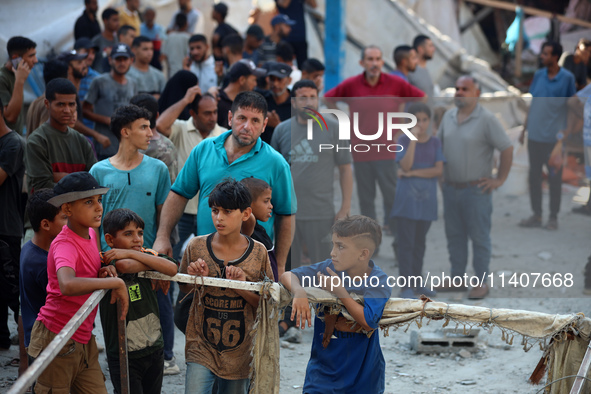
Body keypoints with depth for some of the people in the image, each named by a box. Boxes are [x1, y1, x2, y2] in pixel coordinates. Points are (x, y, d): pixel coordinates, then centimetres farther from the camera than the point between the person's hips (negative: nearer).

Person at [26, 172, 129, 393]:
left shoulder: (90, 234, 5)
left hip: (83, 339, 8)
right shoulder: (65, 245, -21)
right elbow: (67, 285, -42)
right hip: (57, 339, -8)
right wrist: (116, 282, -34)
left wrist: (101, 273, 1)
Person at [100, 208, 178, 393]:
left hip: (155, 349, 6)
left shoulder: (146, 255, 3)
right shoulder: (105, 263, -13)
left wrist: (131, 253, -19)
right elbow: (124, 266, -35)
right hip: (124, 357, -6)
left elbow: (172, 269, -14)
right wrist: (154, 263, -16)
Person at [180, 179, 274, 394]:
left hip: (240, 350, 1)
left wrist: (241, 288, -17)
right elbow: (184, 289, 11)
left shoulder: (258, 253, -3)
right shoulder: (197, 247, -4)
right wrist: (196, 279, -11)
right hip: (202, 348, -1)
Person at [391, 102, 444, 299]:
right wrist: (413, 139, -20)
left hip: (427, 200, 3)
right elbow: (405, 166, -17)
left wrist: (412, 173, -13)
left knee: (420, 242, 12)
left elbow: (439, 170, -7)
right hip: (407, 199, -3)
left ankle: (416, 282, 22)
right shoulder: (404, 141, -3)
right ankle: (406, 286, -1)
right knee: (406, 243, -4)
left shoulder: (435, 142, 4)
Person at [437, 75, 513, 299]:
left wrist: (500, 179, -10)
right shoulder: (448, 116, 9)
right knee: (454, 236, 12)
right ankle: (457, 279, 22)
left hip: (476, 189, -6)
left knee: (479, 237, 0)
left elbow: (507, 148, -11)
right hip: (450, 187, 6)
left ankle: (482, 283, 7)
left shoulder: (486, 119, -11)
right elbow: (438, 144, 21)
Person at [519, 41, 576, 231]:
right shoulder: (538, 75, 6)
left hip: (554, 137, -5)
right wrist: (525, 129, 12)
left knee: (554, 177, 3)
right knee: (534, 176, 9)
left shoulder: (567, 78, -6)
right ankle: (536, 215, 19)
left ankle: (553, 217, 13)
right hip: (535, 135, 5)